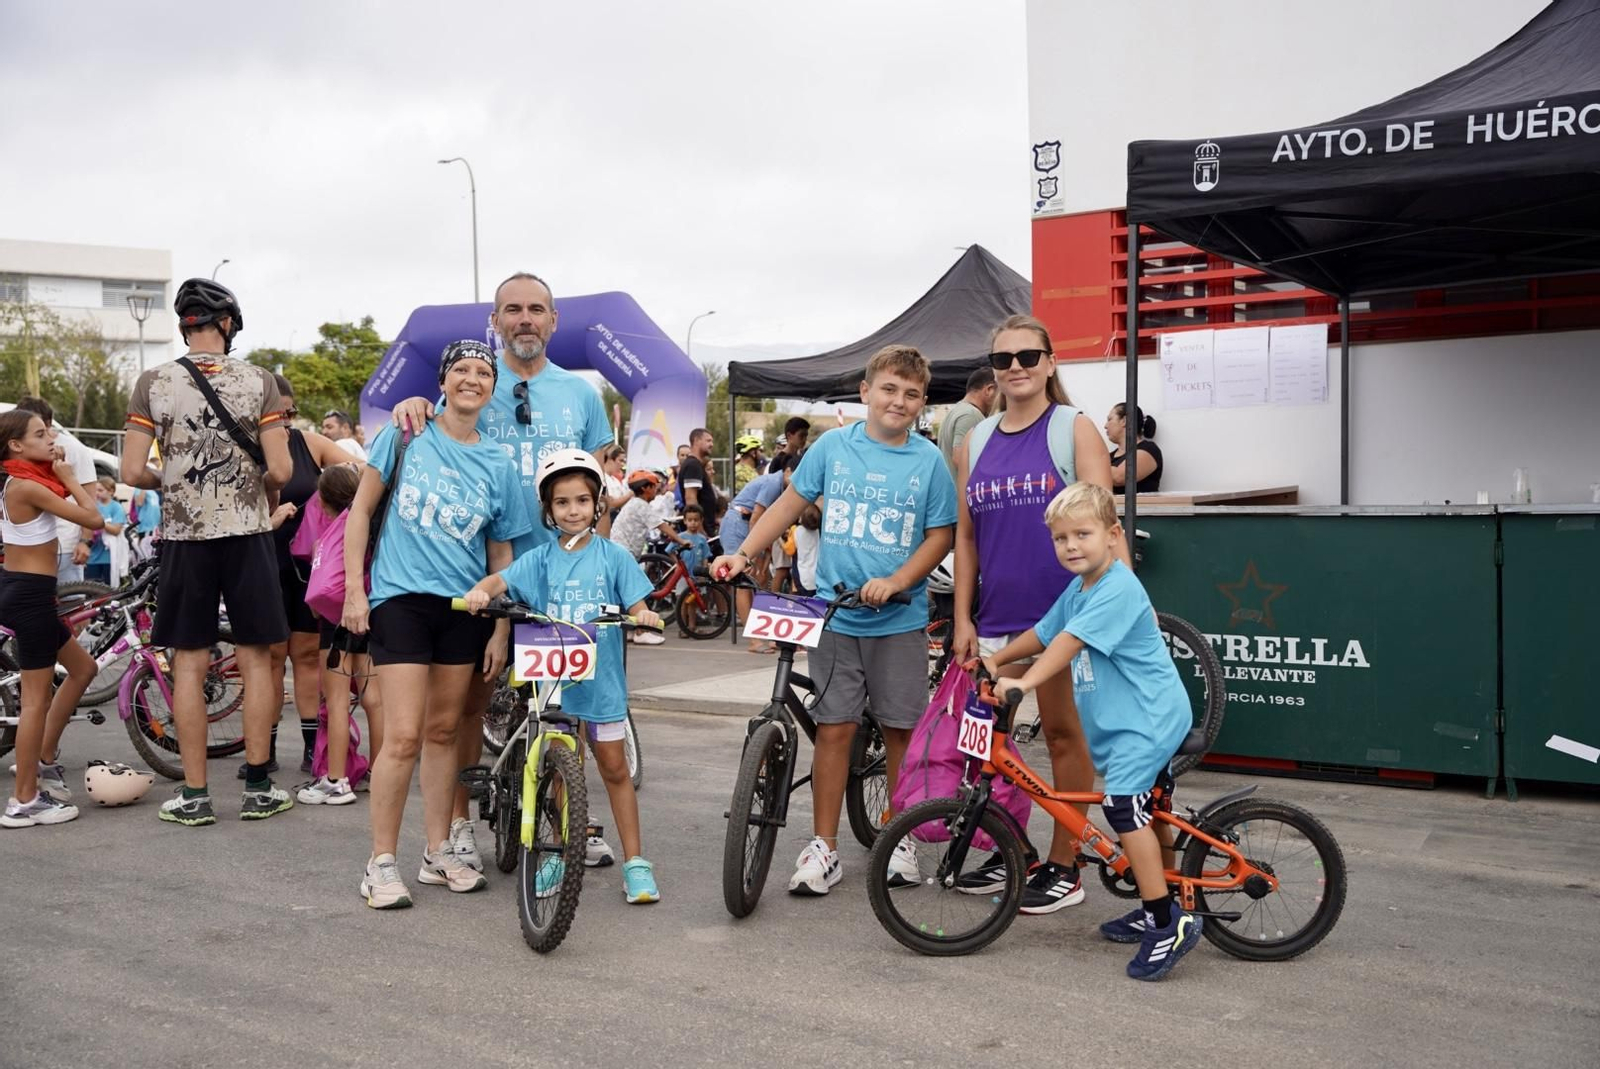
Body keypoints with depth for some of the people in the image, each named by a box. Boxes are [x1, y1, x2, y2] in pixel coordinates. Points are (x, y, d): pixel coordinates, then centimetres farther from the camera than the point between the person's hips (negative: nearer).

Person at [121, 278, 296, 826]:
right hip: (248, 533, 0)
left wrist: (171, 483, 15)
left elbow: (132, 472, -6)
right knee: (256, 659, 6)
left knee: (189, 664, 6)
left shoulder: (154, 382, -2)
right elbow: (279, 470, -9)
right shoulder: (258, 380, -4)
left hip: (185, 537, 1)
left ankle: (193, 795, 9)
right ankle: (258, 787, 9)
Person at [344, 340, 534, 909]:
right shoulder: (406, 435, -2)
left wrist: (501, 631, 3)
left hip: (464, 606, 3)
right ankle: (381, 863, 4)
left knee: (443, 731, 12)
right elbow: (361, 509, 1)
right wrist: (354, 589, -5)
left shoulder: (498, 464, 5)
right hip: (400, 599, -3)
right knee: (404, 737, -9)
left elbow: (501, 551, 7)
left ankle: (438, 853, 24)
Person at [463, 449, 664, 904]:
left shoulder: (612, 556, -2)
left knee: (614, 768, 6)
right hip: (552, 678, 1)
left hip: (601, 678, -1)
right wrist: (480, 591, -32)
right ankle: (560, 855, 26)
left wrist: (645, 617, -25)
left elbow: (636, 607, -3)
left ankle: (635, 862, 12)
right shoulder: (540, 559, 1)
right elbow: (500, 580, -11)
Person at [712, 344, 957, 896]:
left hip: (900, 620, 0)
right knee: (833, 728, 1)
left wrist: (896, 581, -15)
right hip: (835, 616, 0)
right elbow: (790, 503, 8)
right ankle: (823, 847, 11)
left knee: (901, 727, 7)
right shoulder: (833, 446, 1)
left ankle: (901, 839, 24)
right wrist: (741, 553, -2)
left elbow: (940, 535, -1)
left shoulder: (930, 461, -1)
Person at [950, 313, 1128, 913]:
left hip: (1059, 610, -5)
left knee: (1064, 733, 3)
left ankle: (1064, 867, 14)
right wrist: (962, 618, 8)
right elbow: (965, 535, 12)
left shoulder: (1074, 429, 0)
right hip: (996, 615, 5)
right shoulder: (975, 442, 11)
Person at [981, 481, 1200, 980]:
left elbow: (1069, 642, -31)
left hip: (1146, 718, -11)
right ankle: (1160, 912, 29)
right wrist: (996, 659, 18)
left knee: (1124, 808, -20)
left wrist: (1023, 683, -38)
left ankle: (1168, 921, -16)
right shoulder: (1077, 590, 12)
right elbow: (1042, 633, 25)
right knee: (1150, 812, 17)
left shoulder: (1117, 589, -20)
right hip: (1143, 720, 11)